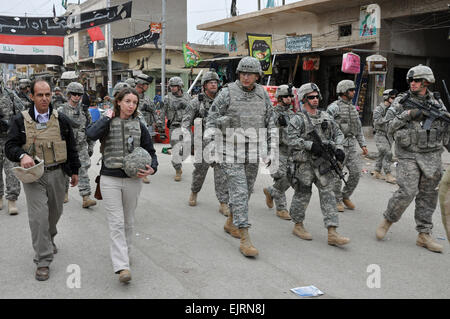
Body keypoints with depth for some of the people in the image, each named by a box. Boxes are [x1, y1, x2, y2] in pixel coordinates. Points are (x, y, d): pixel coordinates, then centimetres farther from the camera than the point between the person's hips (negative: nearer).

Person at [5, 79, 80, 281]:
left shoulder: (61, 120, 6)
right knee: (38, 217, -10)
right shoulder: (20, 120, -1)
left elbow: (71, 147, 13)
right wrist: (22, 155, -25)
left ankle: (48, 240, 46)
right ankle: (43, 261, -3)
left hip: (57, 174, 3)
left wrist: (74, 170, 13)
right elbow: (10, 147, -4)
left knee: (55, 213, 16)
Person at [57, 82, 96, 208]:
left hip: (81, 146, 1)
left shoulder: (84, 110, 5)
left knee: (83, 171, -8)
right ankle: (65, 192, 32)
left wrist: (91, 146, 8)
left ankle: (86, 198, -11)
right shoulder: (61, 110, -1)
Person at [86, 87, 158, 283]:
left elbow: (150, 151, 11)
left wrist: (152, 168, -7)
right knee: (116, 223, -7)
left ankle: (124, 254, 37)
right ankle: (122, 266, -8)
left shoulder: (139, 126, 5)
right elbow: (91, 135, -22)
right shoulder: (107, 122, -1)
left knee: (128, 222, 16)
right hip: (110, 179, -3)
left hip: (132, 179, 3)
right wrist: (107, 118, -12)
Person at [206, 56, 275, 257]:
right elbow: (211, 120, -3)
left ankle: (231, 223, 36)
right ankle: (244, 238, -8)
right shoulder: (227, 93, -6)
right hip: (231, 151, -5)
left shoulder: (263, 95, 7)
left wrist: (271, 149, 10)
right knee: (239, 192, -9)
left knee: (246, 190, 15)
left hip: (253, 152, 5)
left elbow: (270, 123, 14)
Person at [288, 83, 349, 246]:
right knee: (302, 195, 5)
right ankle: (298, 226, 26)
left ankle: (332, 234, -3)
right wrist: (310, 145, -23)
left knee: (328, 195, -2)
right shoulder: (297, 119, -4)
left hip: (323, 162, 5)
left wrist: (338, 148, -1)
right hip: (304, 163, -5)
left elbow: (338, 133, 17)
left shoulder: (326, 117, 13)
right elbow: (292, 140, -15)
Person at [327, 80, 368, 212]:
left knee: (356, 173, 2)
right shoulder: (334, 107, -9)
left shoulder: (353, 108, 15)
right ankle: (337, 200, 15)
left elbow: (358, 128, 19)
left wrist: (363, 145, 13)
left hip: (351, 146, 7)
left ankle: (346, 196, 20)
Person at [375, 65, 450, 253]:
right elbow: (389, 126, -4)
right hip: (408, 155, -3)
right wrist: (406, 115, -16)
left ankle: (424, 235, 15)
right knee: (407, 192, -13)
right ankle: (387, 221, 11)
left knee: (428, 196, 6)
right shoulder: (401, 101, 0)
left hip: (432, 156, 4)